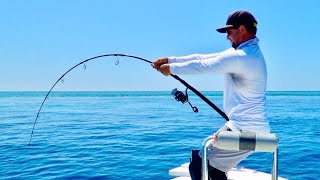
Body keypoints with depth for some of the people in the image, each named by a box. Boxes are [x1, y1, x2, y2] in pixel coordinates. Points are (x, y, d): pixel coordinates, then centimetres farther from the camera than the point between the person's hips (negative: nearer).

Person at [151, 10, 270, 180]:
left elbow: (202, 66, -14)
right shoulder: (249, 52, 13)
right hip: (254, 128, 10)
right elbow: (204, 58, 10)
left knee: (198, 166, -4)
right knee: (212, 166, 22)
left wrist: (171, 68, 2)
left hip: (244, 130, -10)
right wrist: (170, 59, 9)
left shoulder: (239, 57, -19)